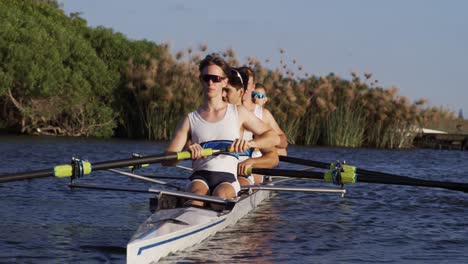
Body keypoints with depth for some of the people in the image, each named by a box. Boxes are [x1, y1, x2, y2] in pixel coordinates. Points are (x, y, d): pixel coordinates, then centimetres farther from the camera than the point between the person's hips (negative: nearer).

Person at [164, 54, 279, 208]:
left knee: (220, 194, -36)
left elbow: (274, 138, 13)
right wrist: (188, 152, -16)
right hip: (200, 176, 0)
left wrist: (249, 143, -8)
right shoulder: (190, 120, 15)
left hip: (228, 178, 0)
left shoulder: (238, 113, 16)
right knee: (196, 193, -36)